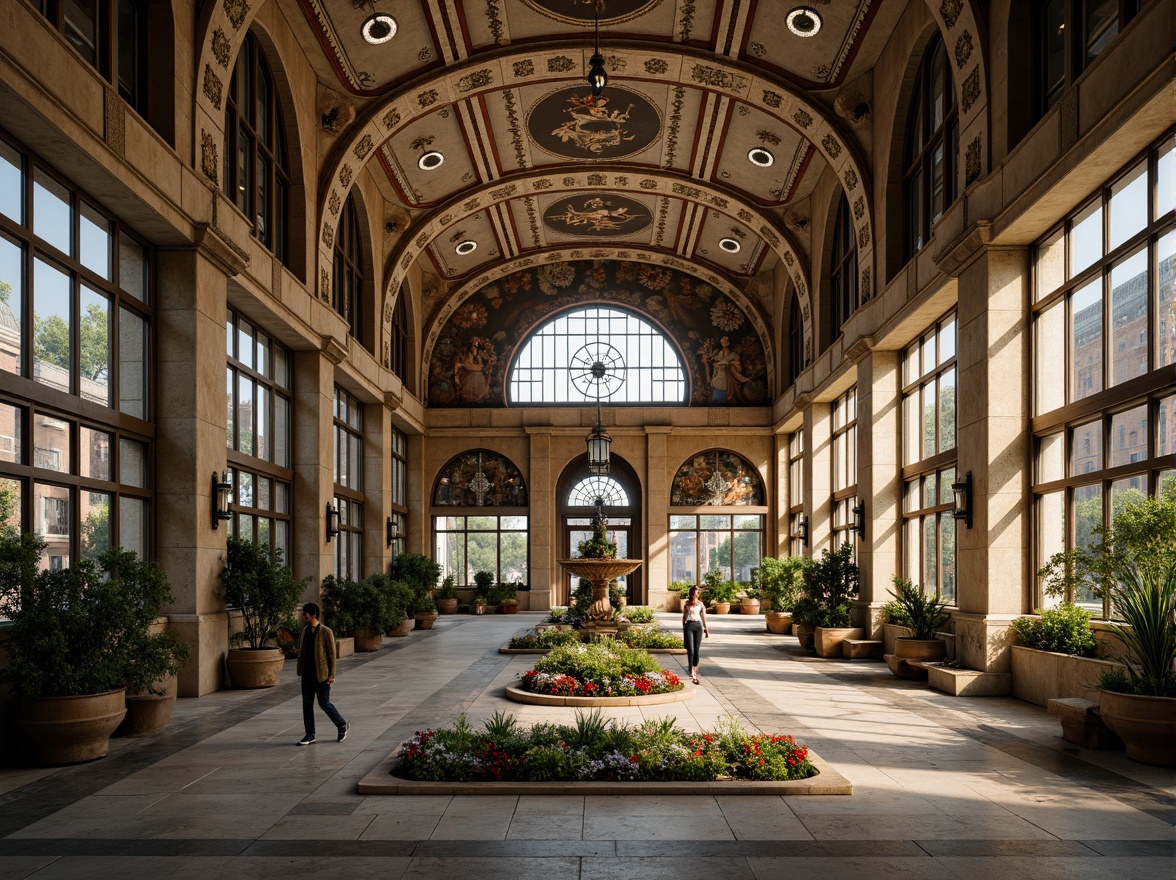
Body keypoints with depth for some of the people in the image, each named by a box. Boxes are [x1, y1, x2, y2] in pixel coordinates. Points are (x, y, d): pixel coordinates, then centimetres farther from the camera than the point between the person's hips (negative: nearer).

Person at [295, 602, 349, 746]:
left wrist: (332, 675, -13)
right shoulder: (305, 630, 8)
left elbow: (332, 654, -11)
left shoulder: (326, 631, -12)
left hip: (321, 675, -6)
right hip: (307, 674, 6)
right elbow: (302, 651, 17)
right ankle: (310, 735, 14)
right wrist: (300, 670, 12)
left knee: (324, 703, 0)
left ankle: (342, 726, 20)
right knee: (307, 704, 6)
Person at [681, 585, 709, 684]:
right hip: (689, 625, -1)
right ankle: (692, 673, -14)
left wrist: (706, 629, 8)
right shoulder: (687, 604, 8)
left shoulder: (700, 604, 7)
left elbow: (703, 617, 10)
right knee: (690, 650, -10)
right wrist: (683, 630, 14)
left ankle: (695, 669, 21)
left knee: (696, 650, 4)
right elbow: (684, 617, 13)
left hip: (698, 625, 1)